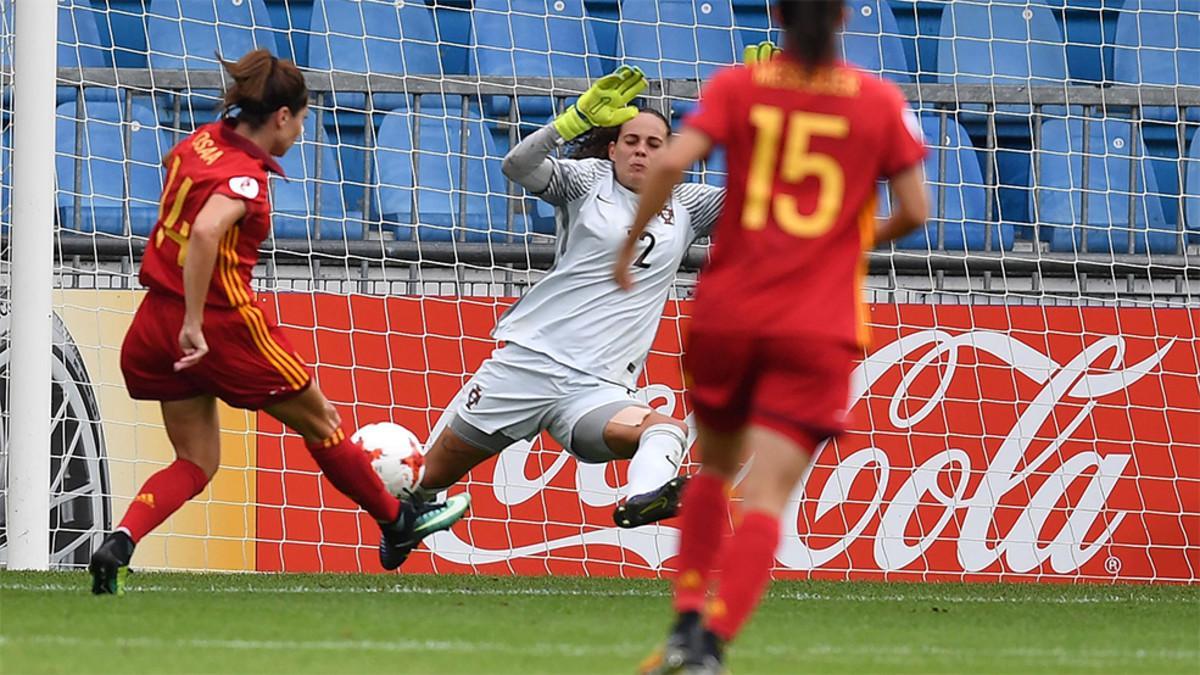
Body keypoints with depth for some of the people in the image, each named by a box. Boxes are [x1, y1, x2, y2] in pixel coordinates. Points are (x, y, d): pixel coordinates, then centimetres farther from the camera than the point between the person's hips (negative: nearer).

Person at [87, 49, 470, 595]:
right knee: (318, 422, 15)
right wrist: (194, 322, -35)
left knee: (195, 463, 13)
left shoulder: (200, 142, 3)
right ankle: (397, 524, 33)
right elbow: (205, 232, -40)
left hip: (158, 322, 8)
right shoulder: (245, 176, -22)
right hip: (222, 327, -8)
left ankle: (118, 544, -11)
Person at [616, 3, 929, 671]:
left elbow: (671, 163, -13)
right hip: (819, 331, -2)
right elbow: (914, 209, 0)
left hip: (726, 314, 2)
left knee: (715, 467, 23)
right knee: (766, 495, -6)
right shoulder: (881, 102, 2)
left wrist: (630, 244, 0)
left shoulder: (737, 86, 2)